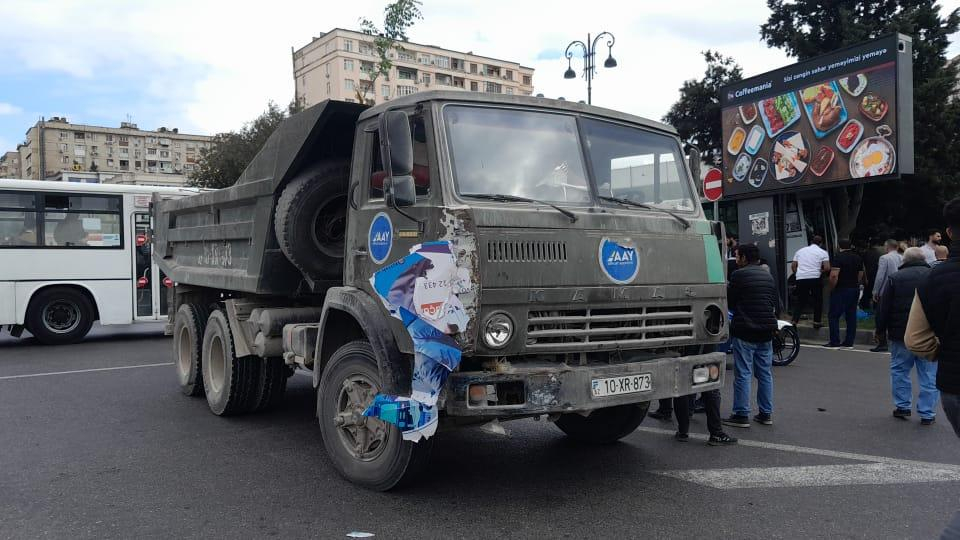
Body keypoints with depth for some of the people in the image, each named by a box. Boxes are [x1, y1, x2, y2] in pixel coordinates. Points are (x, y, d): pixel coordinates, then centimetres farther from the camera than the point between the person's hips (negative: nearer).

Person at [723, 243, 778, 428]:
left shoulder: (739, 275, -10)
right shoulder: (768, 276, 13)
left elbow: (729, 301, -5)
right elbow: (774, 303, 17)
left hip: (745, 331, -7)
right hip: (766, 330, 7)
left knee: (743, 374, -2)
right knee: (765, 373, 13)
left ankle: (741, 415, 0)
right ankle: (766, 413, 18)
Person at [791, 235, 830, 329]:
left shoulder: (800, 251, 15)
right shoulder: (823, 252, 3)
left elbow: (793, 266, 12)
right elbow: (827, 268, -7)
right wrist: (821, 271, 11)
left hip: (800, 279, 3)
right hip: (815, 278, -3)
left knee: (800, 301, 9)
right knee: (818, 301, 12)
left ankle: (794, 321, -3)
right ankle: (816, 322, 14)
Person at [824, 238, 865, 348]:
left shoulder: (838, 257, -12)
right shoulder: (858, 258, 11)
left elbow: (834, 275, -21)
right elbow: (861, 275, 15)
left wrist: (832, 288, -10)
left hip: (841, 290, -7)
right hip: (855, 290, 7)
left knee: (834, 316, -2)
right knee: (851, 316, 9)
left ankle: (835, 341, -5)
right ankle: (849, 342, 11)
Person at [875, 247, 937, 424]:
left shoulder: (895, 278, -2)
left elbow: (884, 308, -2)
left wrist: (880, 330, 8)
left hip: (901, 335, -1)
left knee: (899, 370, 13)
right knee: (929, 376, 5)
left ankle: (903, 406, 14)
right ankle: (927, 413, 7)